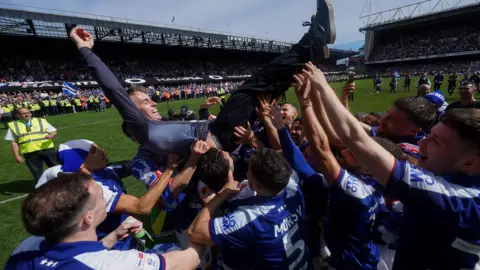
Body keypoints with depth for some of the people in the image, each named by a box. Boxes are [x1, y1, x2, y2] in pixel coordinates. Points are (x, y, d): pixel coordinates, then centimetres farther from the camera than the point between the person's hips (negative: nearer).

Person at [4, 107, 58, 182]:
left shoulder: (41, 121, 8)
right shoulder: (14, 125, 8)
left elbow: (54, 131, 6)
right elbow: (14, 142, 7)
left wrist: (51, 136, -17)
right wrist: (16, 155, 0)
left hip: (47, 149, 0)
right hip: (30, 154, 1)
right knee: (37, 174, 9)